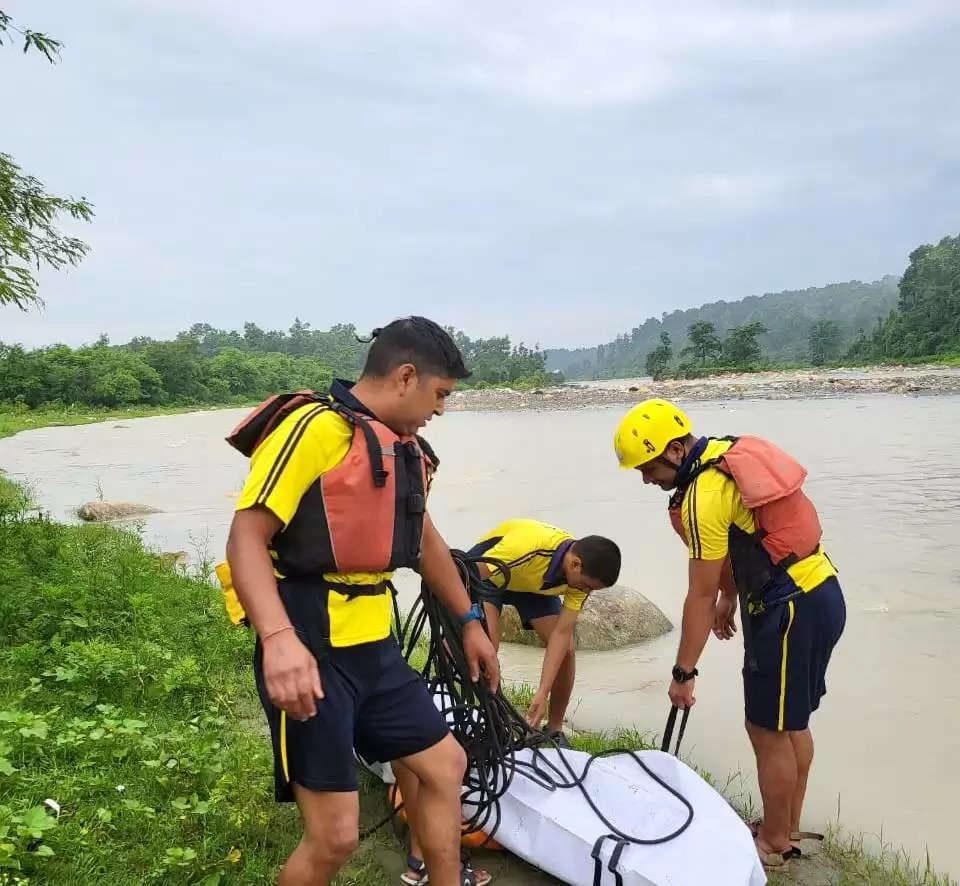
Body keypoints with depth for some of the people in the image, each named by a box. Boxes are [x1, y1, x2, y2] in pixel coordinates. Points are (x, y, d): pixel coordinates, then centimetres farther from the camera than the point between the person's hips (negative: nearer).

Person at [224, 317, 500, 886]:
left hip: (374, 647, 9)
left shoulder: (403, 450, 12)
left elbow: (425, 539, 25)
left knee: (446, 765, 17)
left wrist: (471, 621, 30)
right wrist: (280, 638, -34)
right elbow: (246, 537, -20)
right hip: (310, 652, -9)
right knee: (336, 837, -4)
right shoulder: (315, 428, -14)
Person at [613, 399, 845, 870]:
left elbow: (699, 595, -16)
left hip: (791, 612, -10)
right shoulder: (731, 453, 6)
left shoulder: (703, 498, -21)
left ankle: (774, 844, 23)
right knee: (791, 723, 20)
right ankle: (788, 828, 34)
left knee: (768, 731, 5)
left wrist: (683, 673, -7)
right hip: (821, 593, 10)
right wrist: (730, 596, 24)